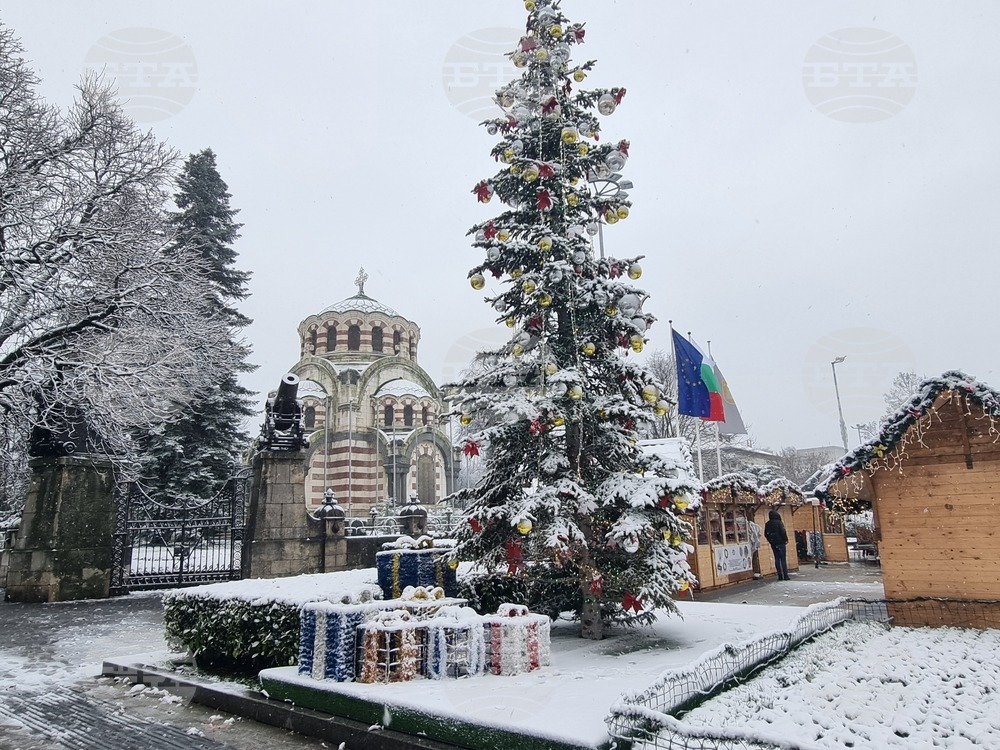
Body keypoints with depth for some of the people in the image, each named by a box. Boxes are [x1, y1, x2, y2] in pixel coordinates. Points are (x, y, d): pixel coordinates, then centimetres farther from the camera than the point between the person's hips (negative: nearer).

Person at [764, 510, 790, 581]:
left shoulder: (767, 524, 7)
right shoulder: (778, 523, -10)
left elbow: (766, 534, 10)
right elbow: (783, 532, -13)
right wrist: (786, 540, -1)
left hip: (773, 544, 5)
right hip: (780, 543, -5)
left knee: (777, 559, 8)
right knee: (783, 559, -3)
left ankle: (780, 576, 8)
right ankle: (785, 575, -5)